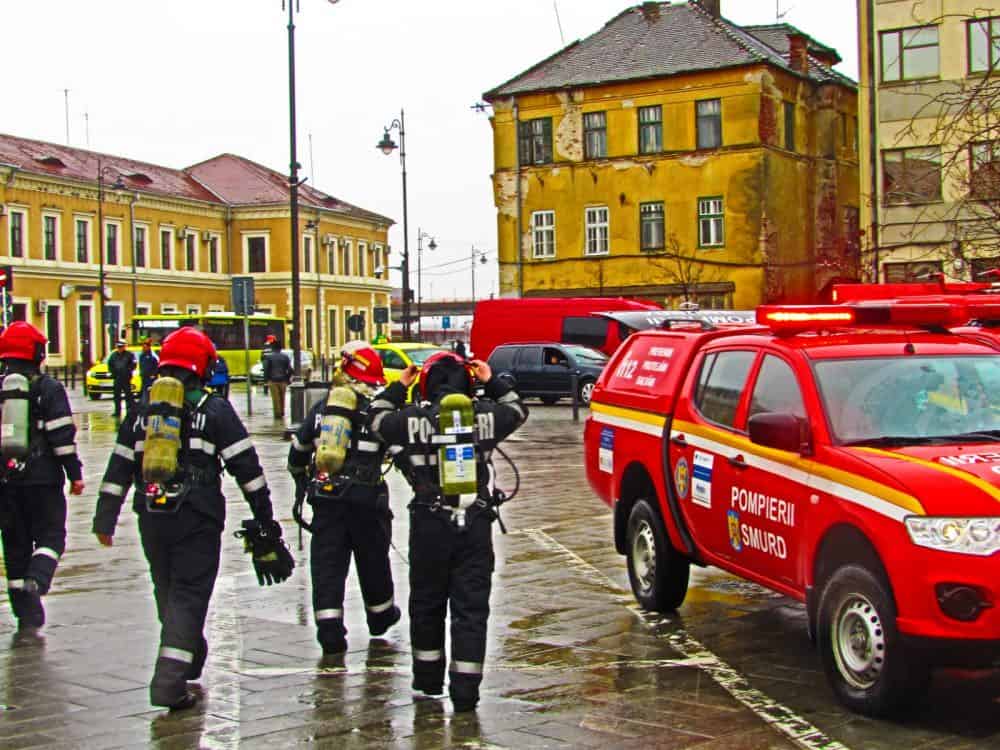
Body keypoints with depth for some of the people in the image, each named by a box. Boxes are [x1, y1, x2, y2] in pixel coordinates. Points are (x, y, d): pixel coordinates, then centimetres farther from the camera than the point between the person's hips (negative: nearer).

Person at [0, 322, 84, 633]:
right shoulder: (49, 388, -4)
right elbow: (62, 435, -9)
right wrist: (74, 473, -4)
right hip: (41, 477, -4)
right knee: (50, 535, 5)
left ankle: (25, 612, 11)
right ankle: (34, 582, -22)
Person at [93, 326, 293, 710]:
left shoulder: (143, 411, 11)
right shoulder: (214, 410, -2)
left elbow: (119, 467, 12)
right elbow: (246, 467, -5)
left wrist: (105, 519, 17)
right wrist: (265, 519, 0)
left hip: (151, 518, 5)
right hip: (198, 518, -4)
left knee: (168, 590, 20)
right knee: (188, 594, -2)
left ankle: (190, 657, 38)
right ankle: (169, 683, -11)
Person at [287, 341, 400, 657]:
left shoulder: (322, 408, 6)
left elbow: (298, 451, 16)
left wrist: (301, 480, 31)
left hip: (325, 498, 2)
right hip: (366, 500, -2)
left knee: (327, 563, 4)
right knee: (373, 560, 16)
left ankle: (329, 629, -3)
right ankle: (380, 616, 35)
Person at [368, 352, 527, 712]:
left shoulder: (413, 418, -6)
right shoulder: (485, 414, -3)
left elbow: (377, 418, 14)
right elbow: (517, 410, 19)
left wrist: (399, 386, 23)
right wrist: (491, 381, 22)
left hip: (429, 524, 0)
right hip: (475, 523, 0)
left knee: (426, 603, 16)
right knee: (471, 607, 4)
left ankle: (428, 678, 28)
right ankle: (465, 689, 2)